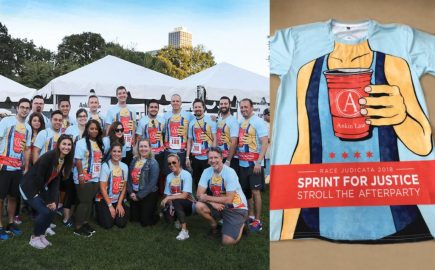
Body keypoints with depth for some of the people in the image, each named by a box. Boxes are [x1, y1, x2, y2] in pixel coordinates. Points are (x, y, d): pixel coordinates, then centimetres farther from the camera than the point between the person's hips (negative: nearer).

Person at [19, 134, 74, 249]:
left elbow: (56, 181, -3)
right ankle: (34, 237, 5)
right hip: (29, 187, -7)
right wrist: (47, 201, -20)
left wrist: (53, 200, -13)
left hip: (41, 188, 7)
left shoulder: (66, 160, -4)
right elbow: (39, 179, -24)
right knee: (45, 212, -16)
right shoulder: (49, 156, -27)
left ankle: (41, 235, 20)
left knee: (52, 211, -1)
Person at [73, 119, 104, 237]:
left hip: (95, 178, 7)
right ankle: (78, 228, 4)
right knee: (84, 202, -4)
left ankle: (85, 223, 23)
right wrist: (80, 175, -21)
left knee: (90, 201, 12)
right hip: (84, 178, -7)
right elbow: (78, 160, -15)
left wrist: (101, 173, 14)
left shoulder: (99, 143, 13)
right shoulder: (82, 142, -10)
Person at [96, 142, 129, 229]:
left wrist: (119, 204, -5)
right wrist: (110, 206, -13)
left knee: (121, 223, -9)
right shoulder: (105, 166, -14)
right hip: (104, 200, -3)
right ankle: (101, 214, 19)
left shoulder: (124, 166, 0)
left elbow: (124, 187, 3)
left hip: (119, 200, 4)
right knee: (108, 224, -13)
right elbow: (102, 187, -13)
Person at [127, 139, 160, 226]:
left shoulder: (153, 163, -14)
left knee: (145, 222, 1)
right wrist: (131, 192, -10)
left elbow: (152, 183, -18)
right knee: (134, 218, 14)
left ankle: (157, 214, 30)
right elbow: (129, 178, 3)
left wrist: (139, 196, -16)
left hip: (148, 195, -5)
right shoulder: (134, 160, 3)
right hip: (134, 194, 5)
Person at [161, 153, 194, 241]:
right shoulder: (169, 176, 3)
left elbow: (184, 195, -22)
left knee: (176, 201, -36)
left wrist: (168, 198, -24)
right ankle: (179, 219, 13)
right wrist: (170, 204, -17)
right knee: (168, 216, -25)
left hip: (187, 204, -5)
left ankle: (184, 231, -30)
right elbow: (167, 194, 3)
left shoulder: (186, 174, -14)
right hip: (174, 204, 5)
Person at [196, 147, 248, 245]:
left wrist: (207, 198, -17)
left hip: (236, 208, -5)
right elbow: (199, 194, -7)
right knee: (199, 206, -21)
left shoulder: (230, 173, -21)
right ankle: (214, 226, 7)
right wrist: (213, 202, -23)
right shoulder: (207, 172, -5)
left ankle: (241, 225, 13)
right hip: (219, 206, 5)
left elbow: (228, 200, -23)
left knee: (228, 241, -20)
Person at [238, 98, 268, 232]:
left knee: (255, 191, -5)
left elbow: (265, 143, -15)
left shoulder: (258, 122, -10)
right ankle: (251, 216, 25)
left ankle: (257, 221, 3)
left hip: (254, 164, -7)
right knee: (246, 191, 13)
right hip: (242, 163, 7)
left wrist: (259, 162, -20)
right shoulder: (240, 122, 11)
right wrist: (237, 156, 9)